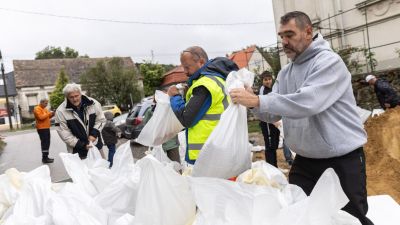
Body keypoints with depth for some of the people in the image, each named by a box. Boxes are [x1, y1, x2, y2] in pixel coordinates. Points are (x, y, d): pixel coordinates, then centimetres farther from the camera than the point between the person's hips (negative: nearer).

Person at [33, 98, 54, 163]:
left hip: (46, 128, 10)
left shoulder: (44, 108, 18)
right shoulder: (37, 109, -11)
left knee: (47, 143, 14)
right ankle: (44, 158, -8)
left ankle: (46, 157, 22)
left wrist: (51, 115, 3)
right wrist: (49, 113, -16)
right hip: (42, 129, -10)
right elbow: (41, 117, -23)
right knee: (44, 143, -10)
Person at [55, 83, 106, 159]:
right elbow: (64, 134, -14)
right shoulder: (61, 111, -15)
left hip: (96, 146, 3)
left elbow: (101, 120, 2)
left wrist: (94, 133, -14)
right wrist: (82, 145, -18)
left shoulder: (93, 103, -9)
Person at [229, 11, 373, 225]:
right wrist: (252, 100, -16)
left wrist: (258, 101, -32)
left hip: (343, 160, -6)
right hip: (304, 160, 7)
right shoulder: (285, 73, 7)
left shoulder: (329, 62, -16)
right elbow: (273, 114, 4)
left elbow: (307, 102, -30)